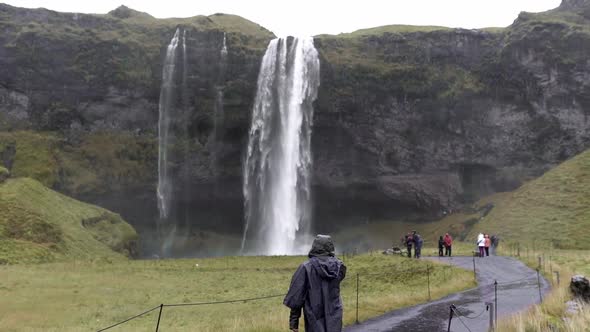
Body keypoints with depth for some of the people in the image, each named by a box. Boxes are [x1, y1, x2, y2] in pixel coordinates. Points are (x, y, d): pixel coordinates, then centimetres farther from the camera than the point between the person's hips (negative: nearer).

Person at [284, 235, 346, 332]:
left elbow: (296, 297, -9)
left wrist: (294, 320, -2)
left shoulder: (306, 268, -12)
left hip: (315, 321, -3)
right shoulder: (338, 266, -3)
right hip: (334, 320, 3)